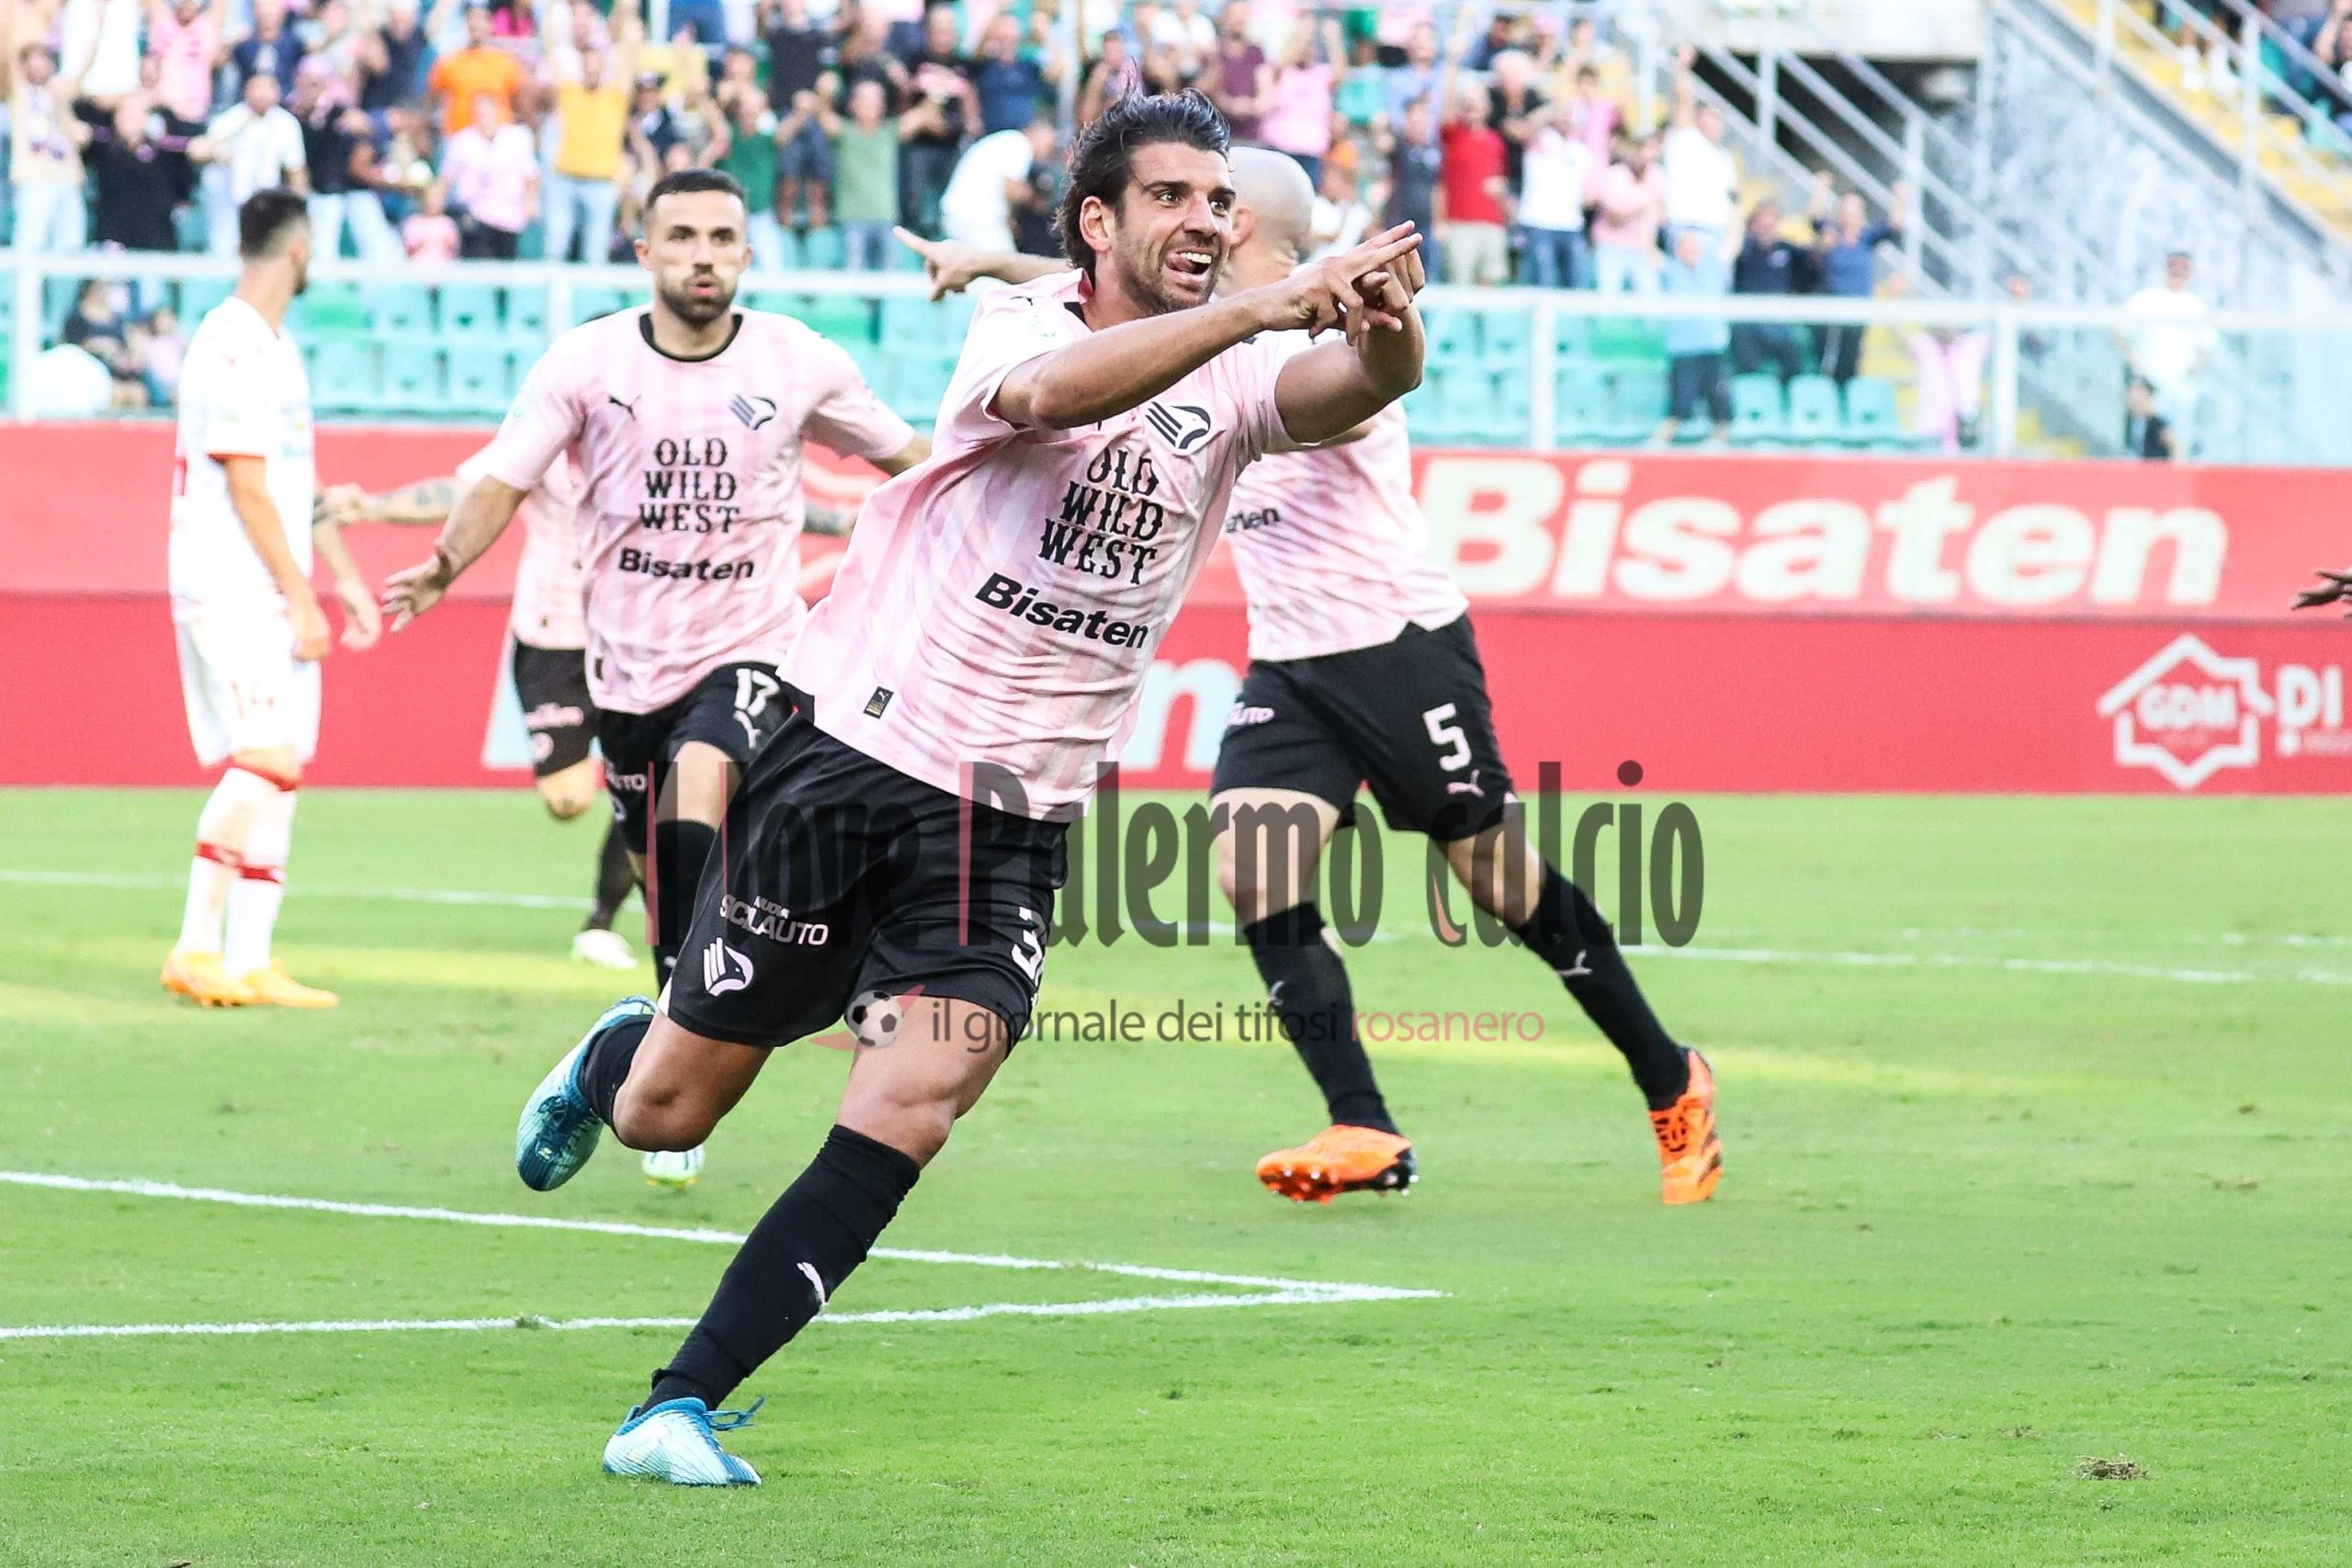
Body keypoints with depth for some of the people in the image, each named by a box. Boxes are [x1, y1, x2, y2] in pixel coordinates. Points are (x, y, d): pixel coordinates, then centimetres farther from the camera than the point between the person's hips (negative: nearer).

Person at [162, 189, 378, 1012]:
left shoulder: (277, 345, 18)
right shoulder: (231, 348, -13)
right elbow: (247, 489, -17)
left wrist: (344, 577, 21)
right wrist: (301, 600, -17)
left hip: (273, 595, 10)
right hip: (230, 589, -10)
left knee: (274, 772, 6)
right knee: (266, 759, -17)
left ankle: (249, 962, 7)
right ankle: (197, 949, -17)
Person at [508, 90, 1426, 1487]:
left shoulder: (1232, 378, 1)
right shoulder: (1024, 322, -8)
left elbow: (1344, 391, -22)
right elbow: (1049, 394, -34)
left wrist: (1384, 330, -46)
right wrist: (1259, 309, -45)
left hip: (1016, 829, 2)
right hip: (852, 757, -2)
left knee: (904, 1121, -17)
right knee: (664, 1115, 8)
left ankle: (678, 1408, -8)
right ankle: (612, 1057, 45)